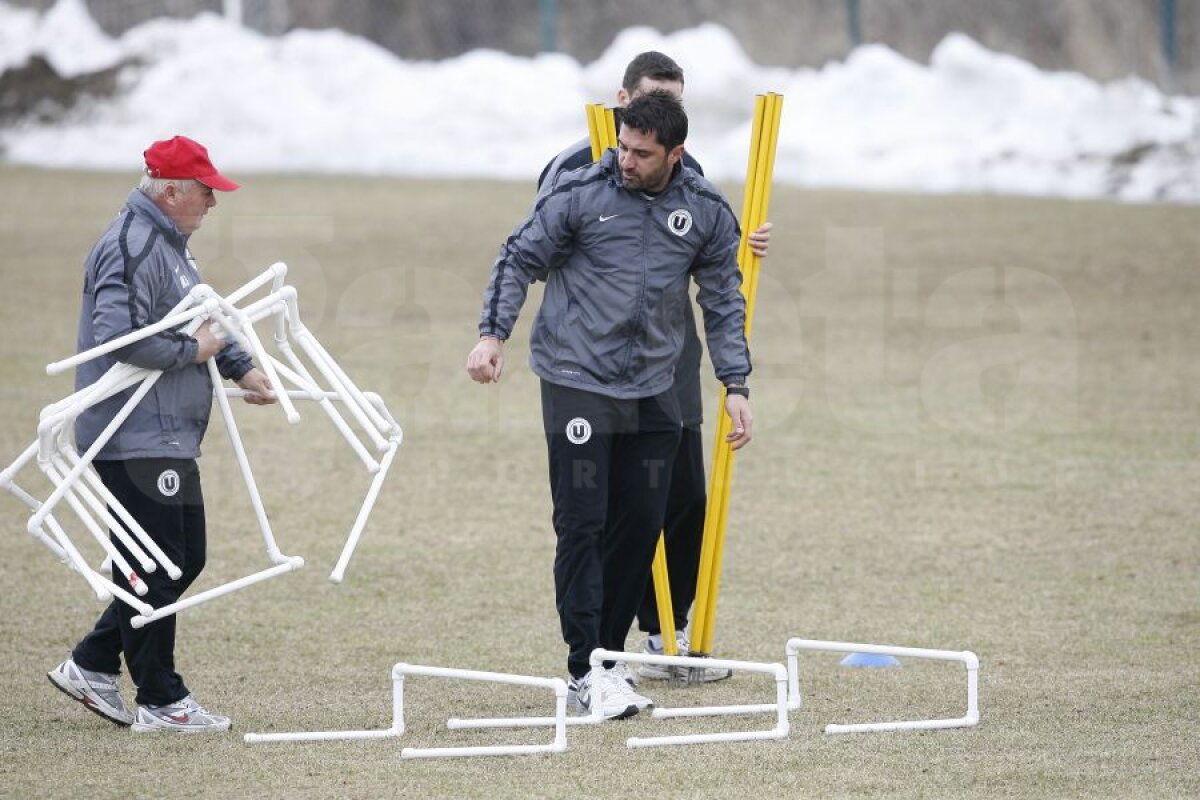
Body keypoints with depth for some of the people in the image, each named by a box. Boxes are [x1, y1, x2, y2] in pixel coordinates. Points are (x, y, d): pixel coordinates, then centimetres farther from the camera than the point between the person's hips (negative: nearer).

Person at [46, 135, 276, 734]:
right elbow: (119, 338, -27)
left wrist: (241, 368, 15)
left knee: (184, 559, 15)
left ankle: (91, 666, 21)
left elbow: (201, 318, 27)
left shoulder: (167, 244, 17)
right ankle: (160, 701, 2)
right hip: (134, 442, -11)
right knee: (154, 571, -5)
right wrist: (191, 351, -17)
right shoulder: (133, 248, -18)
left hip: (168, 438, 11)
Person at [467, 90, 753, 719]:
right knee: (582, 524, -9)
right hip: (576, 383, -4)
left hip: (652, 393, 4)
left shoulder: (706, 212, 2)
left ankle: (606, 659, 16)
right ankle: (586, 673, -9)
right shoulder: (579, 193, -8)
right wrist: (493, 333, -12)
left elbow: (723, 300, 11)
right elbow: (520, 258, 0)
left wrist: (735, 385, 7)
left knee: (640, 526, 4)